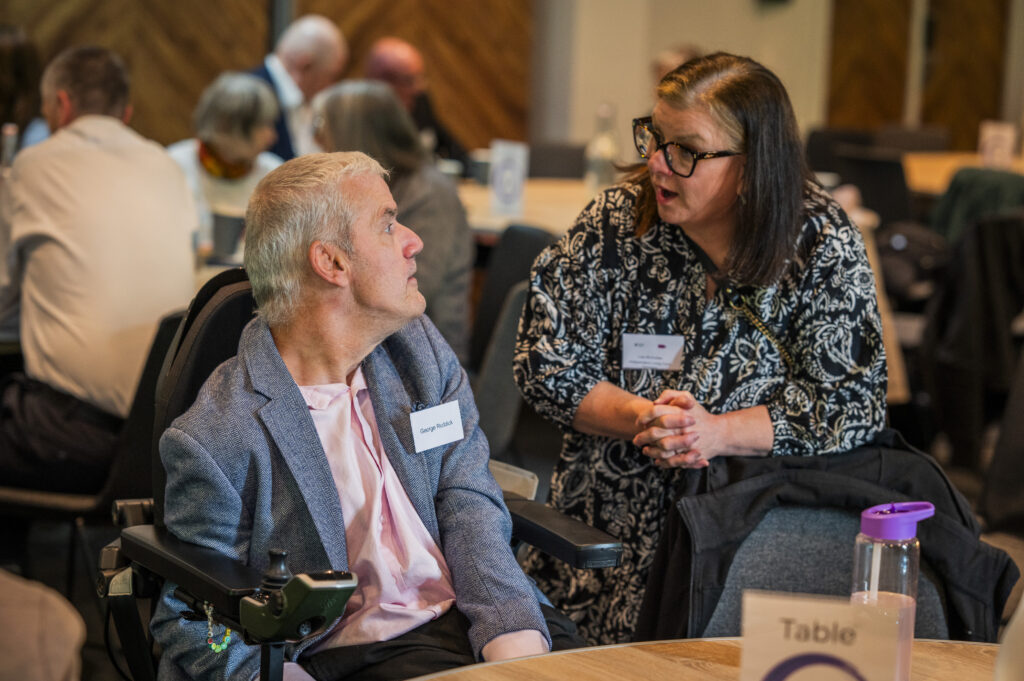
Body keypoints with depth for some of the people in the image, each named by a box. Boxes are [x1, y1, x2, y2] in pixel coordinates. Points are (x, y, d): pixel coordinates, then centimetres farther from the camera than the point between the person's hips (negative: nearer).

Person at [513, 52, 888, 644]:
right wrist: (641, 418, -16)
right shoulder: (616, 221, 0)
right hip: (611, 525, 2)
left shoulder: (825, 245, -4)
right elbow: (545, 362, 1)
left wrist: (715, 433, -18)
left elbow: (853, 403, -6)